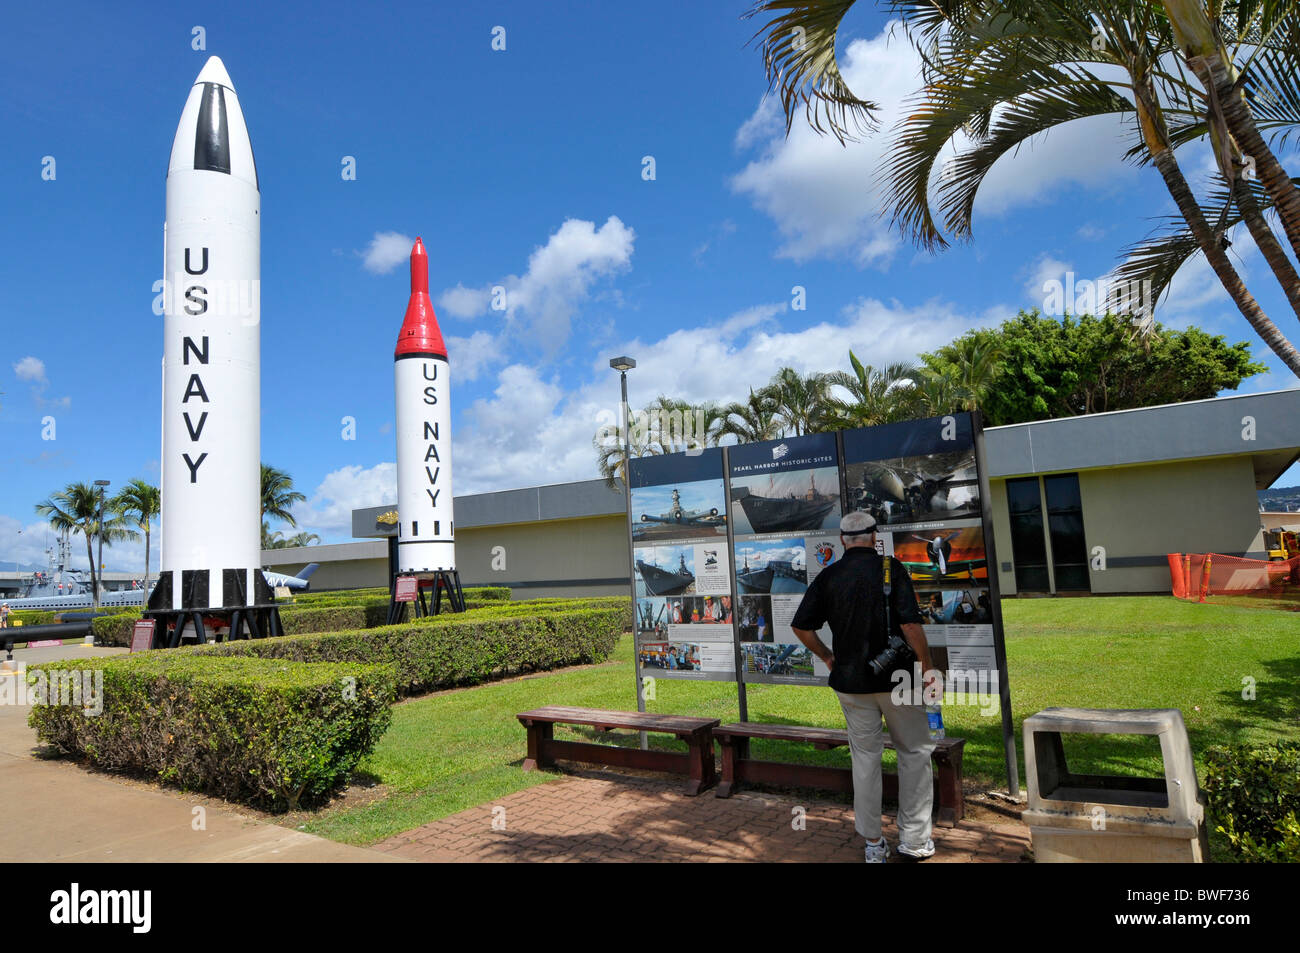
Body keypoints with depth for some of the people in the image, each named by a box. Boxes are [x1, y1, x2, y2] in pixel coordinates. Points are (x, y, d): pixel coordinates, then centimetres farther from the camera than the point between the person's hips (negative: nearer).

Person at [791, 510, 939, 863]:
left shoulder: (828, 576, 0)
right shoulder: (890, 568, -9)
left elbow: (801, 627, 0)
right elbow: (910, 624, -16)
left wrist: (828, 657, 14)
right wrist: (928, 669, -6)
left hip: (850, 680, 3)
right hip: (896, 676, -3)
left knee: (864, 756, 13)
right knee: (915, 752, 14)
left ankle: (873, 843, 20)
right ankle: (914, 838, 19)